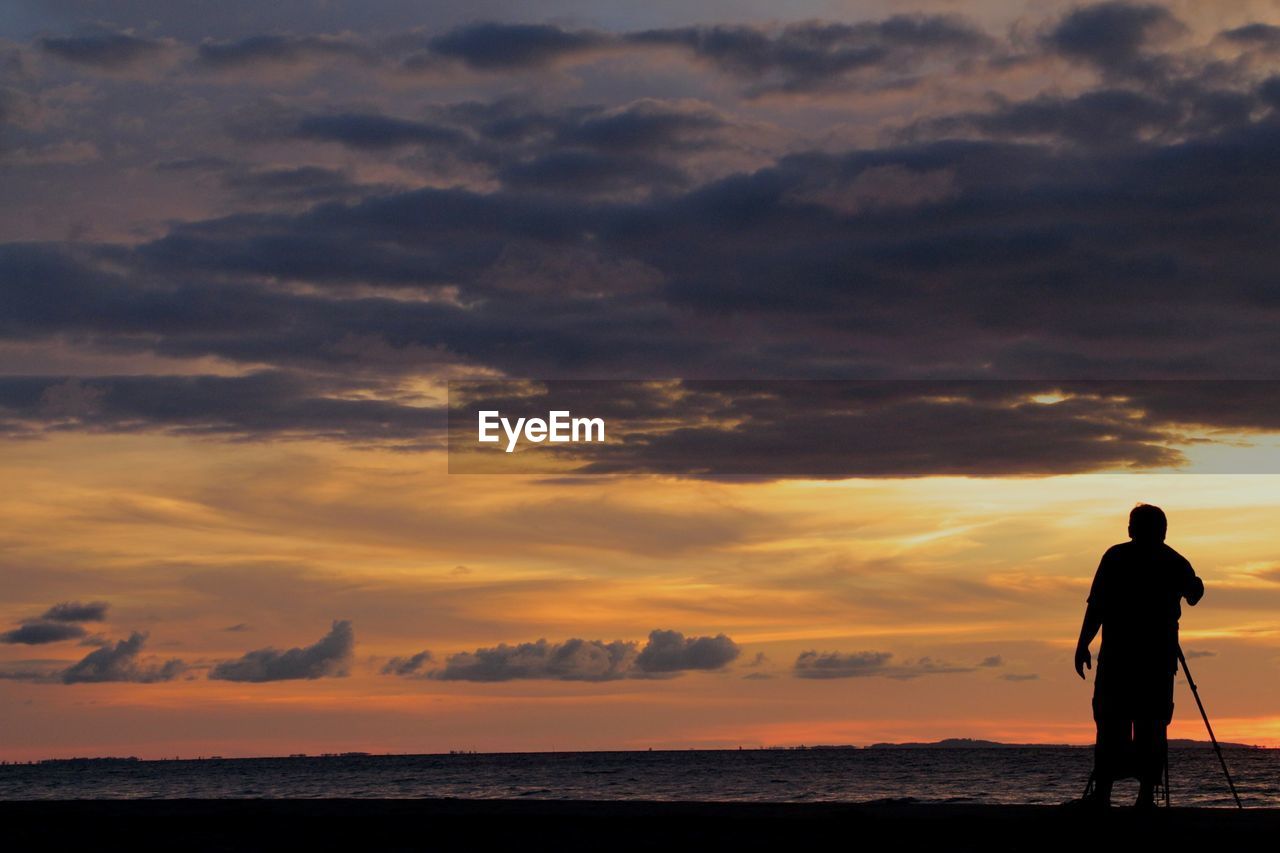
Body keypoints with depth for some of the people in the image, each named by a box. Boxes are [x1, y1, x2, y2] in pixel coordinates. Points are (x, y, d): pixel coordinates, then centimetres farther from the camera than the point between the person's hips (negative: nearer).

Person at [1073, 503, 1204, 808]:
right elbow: (1194, 596, 25)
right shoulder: (1176, 562, 7)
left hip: (1118, 656, -2)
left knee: (1111, 725, -1)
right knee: (1153, 726, 3)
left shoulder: (1116, 557, -1)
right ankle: (1146, 794, -4)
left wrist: (1083, 644, -3)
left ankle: (1102, 792, -9)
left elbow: (1097, 605, -6)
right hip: (1160, 657, 2)